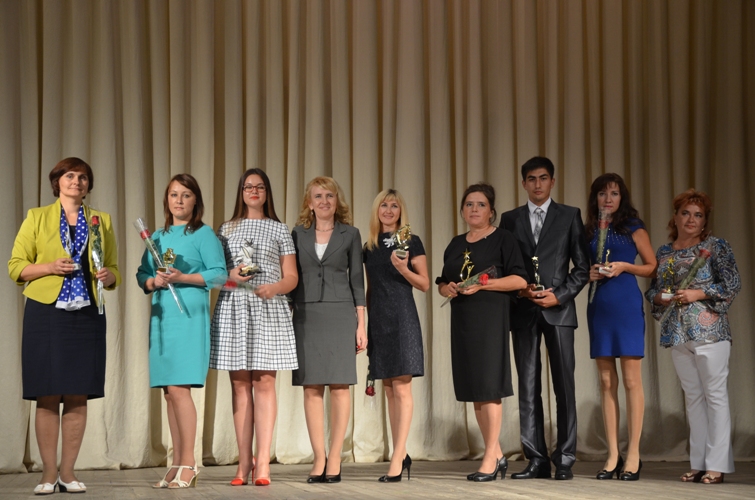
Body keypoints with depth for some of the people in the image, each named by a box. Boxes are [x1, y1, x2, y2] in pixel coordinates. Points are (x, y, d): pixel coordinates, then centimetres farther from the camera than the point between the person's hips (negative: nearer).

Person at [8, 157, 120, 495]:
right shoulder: (37, 218, 8)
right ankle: (49, 473, 4)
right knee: (47, 395, -2)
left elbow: (113, 271, 16)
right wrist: (50, 267, -12)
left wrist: (109, 276, -7)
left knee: (78, 396, 2)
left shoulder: (101, 221, 14)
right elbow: (15, 266, 4)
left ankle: (68, 471, 9)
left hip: (87, 316, 2)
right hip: (46, 315, -2)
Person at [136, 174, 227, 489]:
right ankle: (177, 464, 11)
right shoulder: (158, 236, 17)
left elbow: (219, 273, -7)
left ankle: (188, 464, -6)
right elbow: (141, 274, 15)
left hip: (189, 316, -6)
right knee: (169, 391, 6)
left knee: (178, 388, -12)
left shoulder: (204, 234, 0)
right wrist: (154, 281, -6)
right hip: (161, 316, 6)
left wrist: (182, 278, -16)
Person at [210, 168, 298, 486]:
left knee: (264, 382, -8)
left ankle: (262, 463, -11)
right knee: (239, 384, 0)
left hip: (268, 309, -2)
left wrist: (274, 288, -14)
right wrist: (230, 277, -7)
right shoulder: (227, 230, 16)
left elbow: (291, 277, 6)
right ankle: (244, 463, 1)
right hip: (233, 309, 2)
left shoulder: (279, 230, 10)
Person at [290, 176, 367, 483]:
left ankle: (334, 459, -1)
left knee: (339, 386, -4)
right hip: (306, 315, 1)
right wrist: (287, 322, 4)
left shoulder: (350, 234, 7)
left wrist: (361, 324, 0)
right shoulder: (298, 234, 10)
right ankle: (319, 458, 3)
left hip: (340, 314, -1)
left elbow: (357, 280, 5)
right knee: (312, 387, -1)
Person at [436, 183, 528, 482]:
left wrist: (483, 284, -17)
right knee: (473, 387, 6)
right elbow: (442, 283, 19)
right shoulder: (456, 244, 17)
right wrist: (448, 288, -4)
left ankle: (489, 460, -7)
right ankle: (497, 455, 14)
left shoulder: (502, 238, 0)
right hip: (462, 319, 6)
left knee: (489, 386, -9)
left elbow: (520, 280, -8)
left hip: (491, 318, -6)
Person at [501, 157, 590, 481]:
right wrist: (521, 290, -7)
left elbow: (582, 267, 3)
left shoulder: (569, 216, 7)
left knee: (564, 385, -3)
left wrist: (559, 296, -8)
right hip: (523, 311, 2)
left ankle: (564, 459, 2)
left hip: (558, 309, -2)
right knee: (528, 387, 2)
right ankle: (537, 460, 6)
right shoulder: (510, 219, 12)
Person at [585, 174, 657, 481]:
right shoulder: (589, 231, 13)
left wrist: (624, 266, -12)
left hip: (626, 305, -4)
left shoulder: (633, 228, 3)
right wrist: (589, 273, -2)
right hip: (598, 306, 4)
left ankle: (633, 455, -3)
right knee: (606, 381, 4)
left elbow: (653, 267, 3)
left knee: (631, 380, -5)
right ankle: (613, 455, 7)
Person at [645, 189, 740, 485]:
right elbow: (652, 289, 18)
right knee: (692, 396, 8)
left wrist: (698, 294, -14)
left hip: (709, 330, -5)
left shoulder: (716, 247, -1)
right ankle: (699, 463, 12)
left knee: (715, 394, -4)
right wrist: (658, 297, -4)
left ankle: (717, 464, -3)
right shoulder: (663, 253, 13)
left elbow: (733, 284, -6)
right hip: (677, 333, 5)